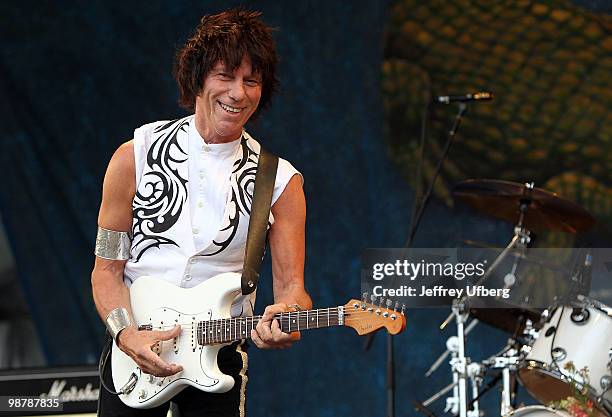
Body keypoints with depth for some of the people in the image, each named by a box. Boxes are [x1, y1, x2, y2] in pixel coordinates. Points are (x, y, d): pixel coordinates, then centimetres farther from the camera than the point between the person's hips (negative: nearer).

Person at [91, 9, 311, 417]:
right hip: (132, 353, 0)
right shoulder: (136, 157, -3)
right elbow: (108, 266, -1)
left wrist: (288, 312, -28)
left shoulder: (280, 182, -3)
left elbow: (290, 284, -5)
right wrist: (127, 334, -17)